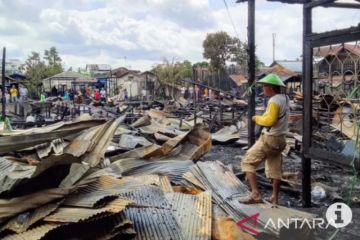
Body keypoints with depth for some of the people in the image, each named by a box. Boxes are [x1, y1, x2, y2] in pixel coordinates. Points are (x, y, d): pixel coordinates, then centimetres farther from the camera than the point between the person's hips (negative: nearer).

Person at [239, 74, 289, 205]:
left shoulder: (274, 101, -19)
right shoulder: (285, 98, 9)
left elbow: (269, 120, -26)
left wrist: (257, 118, -10)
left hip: (269, 139, -9)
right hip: (280, 139, 9)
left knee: (247, 162, -2)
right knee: (275, 169, 16)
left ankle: (255, 195, -7)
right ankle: (274, 198, 24)